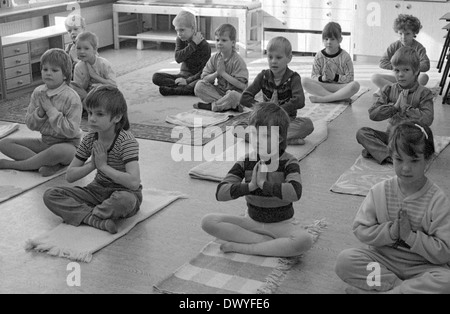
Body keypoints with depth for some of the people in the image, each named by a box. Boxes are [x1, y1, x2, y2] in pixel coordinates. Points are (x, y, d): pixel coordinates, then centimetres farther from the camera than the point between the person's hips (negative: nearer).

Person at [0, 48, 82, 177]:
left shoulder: (71, 98, -16)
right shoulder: (38, 93, 1)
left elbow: (71, 131, -23)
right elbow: (30, 125, 4)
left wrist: (51, 110, -22)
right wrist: (40, 112, -17)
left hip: (67, 143, -7)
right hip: (44, 141, 7)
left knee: (57, 151, -42)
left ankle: (12, 164, -18)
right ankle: (51, 164, -22)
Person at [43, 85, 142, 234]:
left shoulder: (127, 141, -19)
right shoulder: (90, 139, -2)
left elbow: (134, 182, -33)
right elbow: (70, 176, 1)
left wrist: (103, 166, -23)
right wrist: (92, 165, -16)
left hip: (124, 193, -6)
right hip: (98, 190, 6)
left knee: (125, 200, -43)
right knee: (50, 195, -11)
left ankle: (78, 214, -17)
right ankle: (97, 221, -27)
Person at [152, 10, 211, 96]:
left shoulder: (204, 46, -12)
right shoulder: (180, 40, 4)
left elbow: (204, 72, -15)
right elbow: (178, 58, -14)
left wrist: (187, 80, -25)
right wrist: (193, 44, -19)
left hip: (196, 78, -5)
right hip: (183, 75, 5)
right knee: (156, 77, -15)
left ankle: (172, 90, -31)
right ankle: (189, 88, -26)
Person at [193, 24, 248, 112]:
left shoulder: (238, 61, -15)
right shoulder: (214, 58, 0)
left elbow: (242, 85, -22)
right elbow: (205, 79, -1)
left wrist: (223, 73, -20)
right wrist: (216, 73, -21)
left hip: (234, 91, -5)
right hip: (219, 91, 6)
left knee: (233, 95, -40)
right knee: (199, 86, -15)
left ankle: (210, 106, -16)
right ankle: (227, 105, -22)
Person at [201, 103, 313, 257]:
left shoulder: (288, 162, -12)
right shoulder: (246, 162, -4)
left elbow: (295, 192, -33)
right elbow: (221, 193, -15)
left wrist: (263, 183, -26)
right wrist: (250, 186, -27)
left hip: (281, 225, -3)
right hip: (253, 222, 3)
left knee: (305, 241, -35)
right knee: (208, 221, -16)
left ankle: (241, 247, -22)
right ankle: (270, 244, -17)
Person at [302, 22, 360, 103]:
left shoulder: (345, 56, 0)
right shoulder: (319, 56, 4)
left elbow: (350, 78, -5)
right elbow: (313, 76, 1)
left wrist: (335, 77, -20)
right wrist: (322, 78, -21)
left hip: (340, 87, -1)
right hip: (322, 87, 1)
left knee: (355, 85, -32)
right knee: (305, 81, -25)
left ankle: (322, 98, -32)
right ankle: (338, 97, -32)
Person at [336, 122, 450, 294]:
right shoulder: (379, 191, -3)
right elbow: (360, 230, -3)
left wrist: (410, 236, -22)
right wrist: (390, 232, -18)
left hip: (420, 266, -2)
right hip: (383, 259, 2)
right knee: (344, 260, -23)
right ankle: (401, 286, -18)